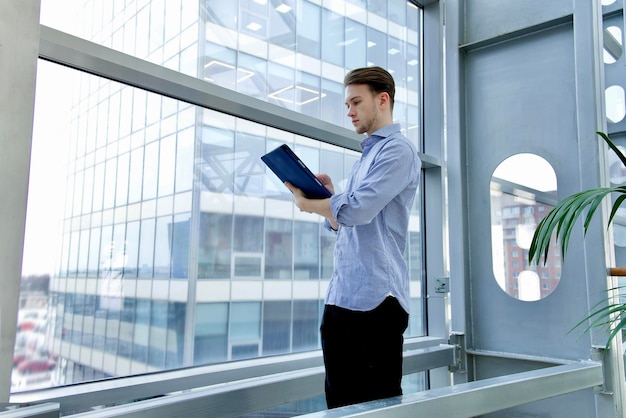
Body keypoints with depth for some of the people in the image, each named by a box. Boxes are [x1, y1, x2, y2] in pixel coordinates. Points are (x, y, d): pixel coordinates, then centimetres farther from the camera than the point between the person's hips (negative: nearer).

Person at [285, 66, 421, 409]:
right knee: (340, 403, 14)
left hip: (375, 300, -9)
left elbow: (357, 210, -19)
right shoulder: (366, 156, 24)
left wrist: (309, 203, -2)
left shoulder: (397, 150, -5)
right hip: (340, 298, 9)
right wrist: (328, 196, 3)